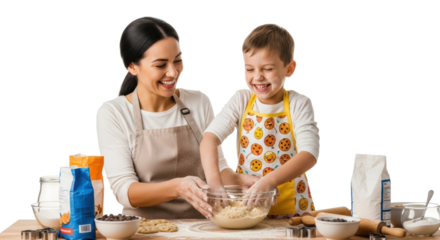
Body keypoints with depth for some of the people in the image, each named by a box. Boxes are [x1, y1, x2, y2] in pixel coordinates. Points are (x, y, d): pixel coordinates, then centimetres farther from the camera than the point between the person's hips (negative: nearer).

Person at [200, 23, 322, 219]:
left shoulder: (299, 104, -5)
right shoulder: (240, 100, 2)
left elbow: (310, 154, -17)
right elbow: (210, 137, -9)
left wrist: (269, 181, -32)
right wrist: (213, 179, -27)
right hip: (245, 202, 2)